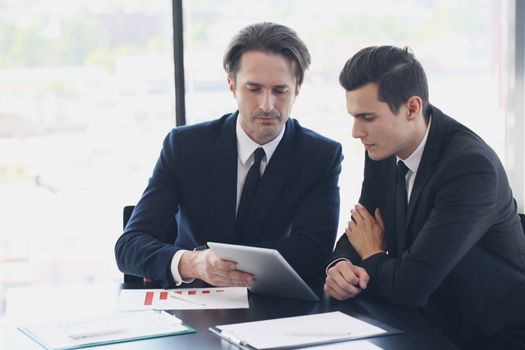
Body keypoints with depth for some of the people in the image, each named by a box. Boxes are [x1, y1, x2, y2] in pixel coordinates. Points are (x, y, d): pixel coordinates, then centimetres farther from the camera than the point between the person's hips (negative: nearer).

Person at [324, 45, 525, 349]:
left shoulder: (471, 166, -26)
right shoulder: (383, 151, -1)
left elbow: (410, 286, -28)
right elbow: (360, 233, 9)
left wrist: (372, 257, -7)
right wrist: (340, 266, -15)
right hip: (427, 324, 7)